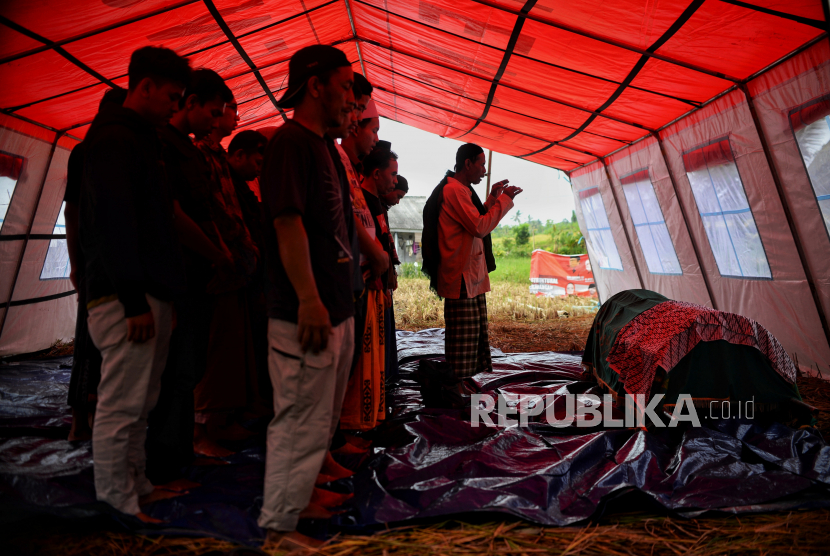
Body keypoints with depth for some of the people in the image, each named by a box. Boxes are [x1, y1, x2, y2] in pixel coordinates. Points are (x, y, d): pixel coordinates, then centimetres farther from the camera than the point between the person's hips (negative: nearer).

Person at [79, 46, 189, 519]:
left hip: (152, 291, 10)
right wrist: (133, 299, -20)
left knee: (141, 404, 15)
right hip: (127, 296, -10)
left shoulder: (141, 139, 22)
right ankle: (118, 506, 12)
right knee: (120, 405, -1)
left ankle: (138, 487, 28)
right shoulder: (113, 137, -7)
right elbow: (112, 220, -17)